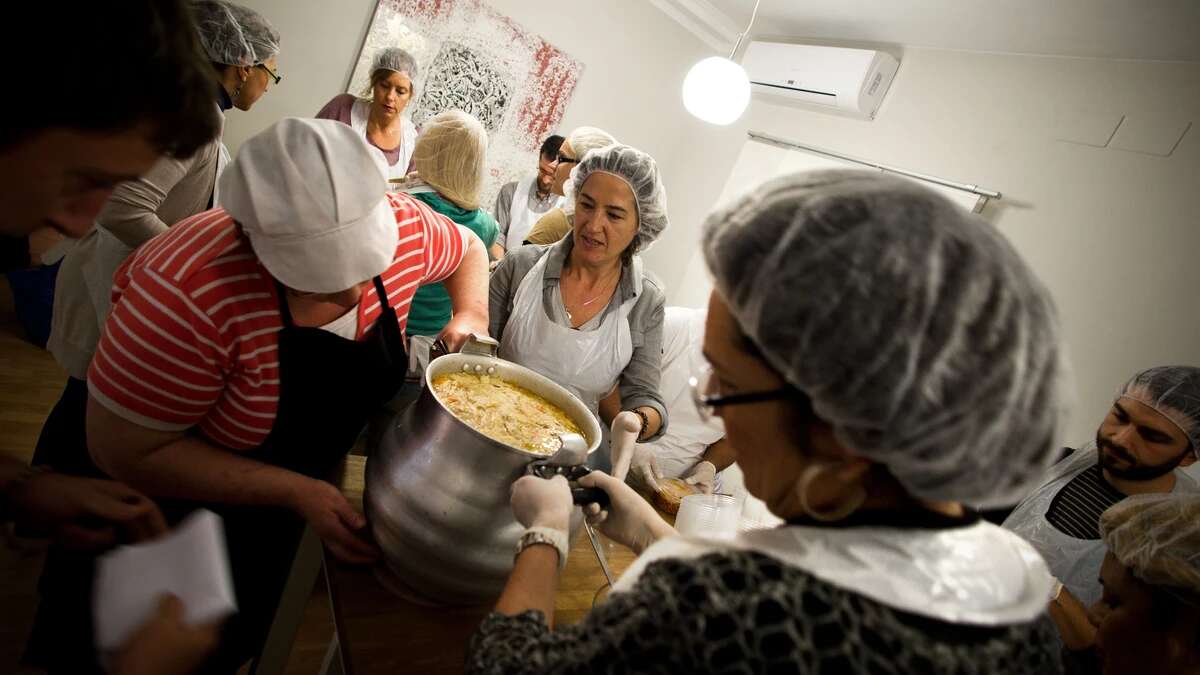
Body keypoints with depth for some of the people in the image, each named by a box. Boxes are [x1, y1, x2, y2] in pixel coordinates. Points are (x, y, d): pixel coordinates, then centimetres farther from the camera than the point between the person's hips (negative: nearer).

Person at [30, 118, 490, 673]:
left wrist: (471, 316, -20)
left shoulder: (402, 226, -25)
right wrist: (297, 493, -31)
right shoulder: (196, 290, -40)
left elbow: (467, 248, -1)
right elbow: (127, 453, -29)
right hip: (165, 501, -4)